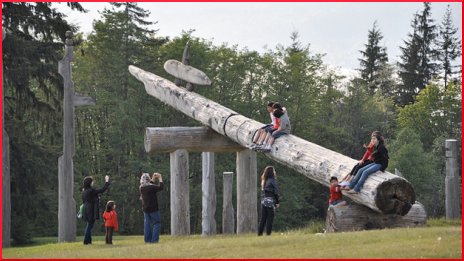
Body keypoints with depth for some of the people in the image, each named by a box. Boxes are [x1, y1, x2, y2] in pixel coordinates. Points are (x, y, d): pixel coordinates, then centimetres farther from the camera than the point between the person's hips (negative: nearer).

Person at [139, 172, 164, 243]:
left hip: (145, 209, 7)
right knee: (157, 223, 2)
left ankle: (147, 239, 11)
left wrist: (153, 179, 21)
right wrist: (160, 179, 1)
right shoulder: (151, 187, -20)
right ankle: (154, 239, -5)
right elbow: (161, 187, -11)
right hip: (153, 208, -6)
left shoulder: (141, 188, 1)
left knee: (147, 224, 11)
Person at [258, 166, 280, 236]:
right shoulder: (272, 181, -8)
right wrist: (277, 202, 0)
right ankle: (268, 234, -5)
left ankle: (259, 233, 9)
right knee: (269, 219, -3)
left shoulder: (263, 181, 11)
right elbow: (277, 192, -9)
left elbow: (262, 192, 10)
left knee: (263, 219, 10)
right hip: (270, 201, -6)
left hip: (263, 201, 6)